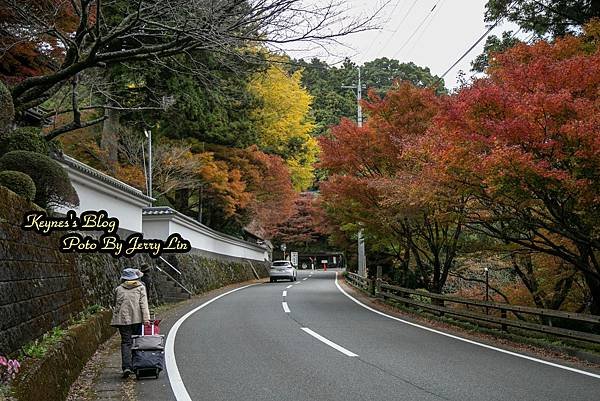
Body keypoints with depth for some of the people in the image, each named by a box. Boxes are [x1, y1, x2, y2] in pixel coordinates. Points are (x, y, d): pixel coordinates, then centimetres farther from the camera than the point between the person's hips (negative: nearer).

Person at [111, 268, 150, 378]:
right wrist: (146, 318, -9)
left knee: (126, 342, -2)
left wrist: (115, 320, 16)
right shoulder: (140, 287, 5)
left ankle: (126, 367, -16)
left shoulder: (119, 289, 7)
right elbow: (143, 303, -4)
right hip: (137, 319, 0)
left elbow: (117, 306, 9)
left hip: (123, 319, 0)